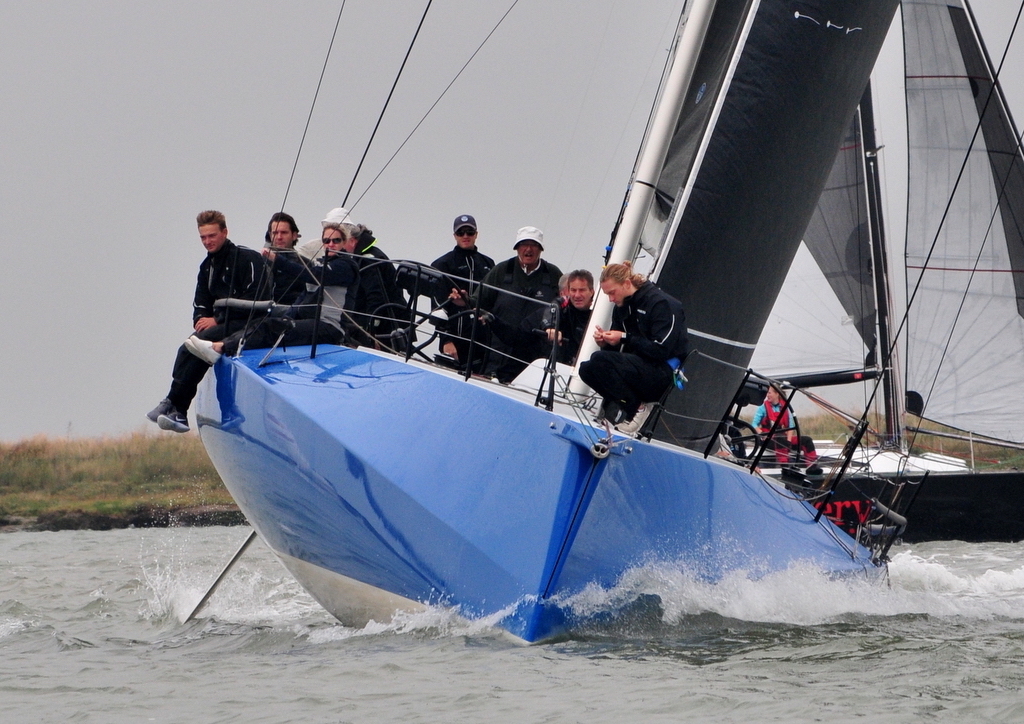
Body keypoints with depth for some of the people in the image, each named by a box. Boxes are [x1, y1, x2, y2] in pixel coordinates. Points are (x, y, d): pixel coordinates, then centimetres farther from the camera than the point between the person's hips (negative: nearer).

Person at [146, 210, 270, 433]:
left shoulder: (247, 259, -8)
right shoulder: (208, 266, 17)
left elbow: (255, 299, -16)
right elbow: (201, 303, 20)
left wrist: (217, 319, -16)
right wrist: (201, 320, -5)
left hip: (248, 324, -8)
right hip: (222, 324, 8)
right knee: (188, 348, -19)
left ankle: (173, 404, -24)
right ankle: (178, 413, -25)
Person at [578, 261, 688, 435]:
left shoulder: (661, 304, -13)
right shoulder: (621, 306, 12)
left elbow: (661, 350, -20)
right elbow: (616, 349, 14)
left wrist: (625, 338, -20)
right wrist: (605, 341, -9)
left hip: (665, 372, -8)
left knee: (599, 360, -25)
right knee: (586, 369, -9)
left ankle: (636, 408, -13)